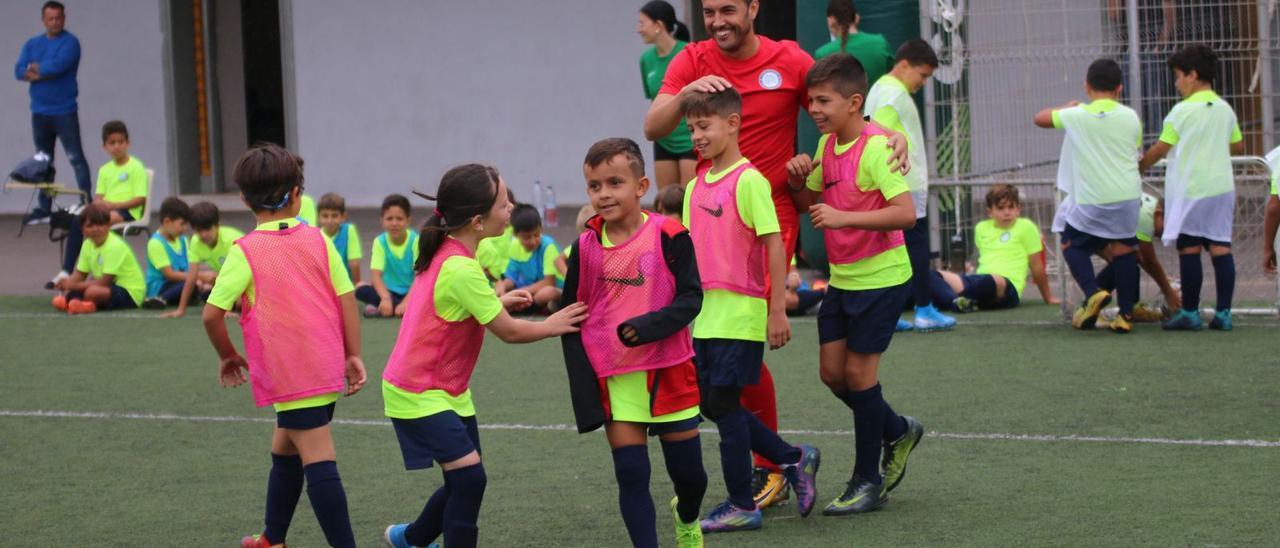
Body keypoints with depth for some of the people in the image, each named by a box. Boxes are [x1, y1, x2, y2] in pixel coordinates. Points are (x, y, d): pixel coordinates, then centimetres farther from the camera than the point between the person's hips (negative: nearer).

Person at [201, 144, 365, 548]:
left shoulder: (245, 252, -9)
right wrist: (353, 356, 8)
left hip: (288, 375, -5)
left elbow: (212, 314, -11)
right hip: (328, 371, 6)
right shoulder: (317, 240, 2)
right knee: (284, 452, 22)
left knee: (319, 463, -9)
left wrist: (229, 356, 6)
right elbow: (346, 298, 2)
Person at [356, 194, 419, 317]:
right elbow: (375, 275, -17)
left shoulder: (416, 241, -12)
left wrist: (406, 302, -34)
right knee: (361, 290, -25)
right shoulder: (380, 242, -7)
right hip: (390, 292, 2)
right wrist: (385, 298, -36)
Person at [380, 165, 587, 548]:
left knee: (465, 481, 15)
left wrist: (498, 302, 5)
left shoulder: (445, 252, 0)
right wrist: (551, 326, -1)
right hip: (419, 395, -9)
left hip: (448, 390, 9)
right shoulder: (461, 270, -27)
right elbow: (509, 332, -18)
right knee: (469, 477, -17)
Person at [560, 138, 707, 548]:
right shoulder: (586, 247, 0)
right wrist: (583, 384, -1)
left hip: (668, 371, -1)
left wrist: (651, 325, -27)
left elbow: (691, 298, -10)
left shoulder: (668, 236, -9)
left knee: (688, 473, 10)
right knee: (631, 475, -4)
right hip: (613, 379, 1)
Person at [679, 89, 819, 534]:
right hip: (705, 314, 8)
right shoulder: (696, 186, 12)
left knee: (723, 402, -5)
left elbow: (774, 244, -14)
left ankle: (742, 506, 6)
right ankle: (794, 459, 24)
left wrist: (778, 310, -16)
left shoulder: (748, 180, -11)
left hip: (739, 313, -8)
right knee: (710, 402, 10)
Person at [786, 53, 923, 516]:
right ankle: (898, 431, 31)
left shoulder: (875, 147, -20)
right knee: (831, 371, 8)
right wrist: (798, 180, -2)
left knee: (858, 371, -3)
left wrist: (844, 217, -34)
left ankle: (869, 481, 9)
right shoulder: (827, 144, 6)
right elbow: (812, 202, 19)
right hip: (842, 278, 8)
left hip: (880, 278, -8)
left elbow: (906, 213, -28)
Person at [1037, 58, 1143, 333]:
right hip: (1127, 196, 2)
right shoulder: (1130, 117, 2)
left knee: (1071, 243, 15)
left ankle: (1092, 292, -8)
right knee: (1123, 248, 11)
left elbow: (1040, 118, 11)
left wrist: (1068, 106, 25)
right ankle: (1126, 313, 6)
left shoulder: (1076, 116, -5)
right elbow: (1138, 156, 13)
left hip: (1090, 200, -2)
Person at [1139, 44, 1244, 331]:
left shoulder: (1182, 111, -9)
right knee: (1221, 248, 3)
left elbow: (1160, 149, -5)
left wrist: (1138, 167, 11)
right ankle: (1223, 312, 1)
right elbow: (1238, 146, 19)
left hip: (1190, 190, -5)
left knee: (1189, 250, -1)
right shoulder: (1225, 109, 8)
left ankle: (1190, 313, 1)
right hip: (1221, 187, 5)